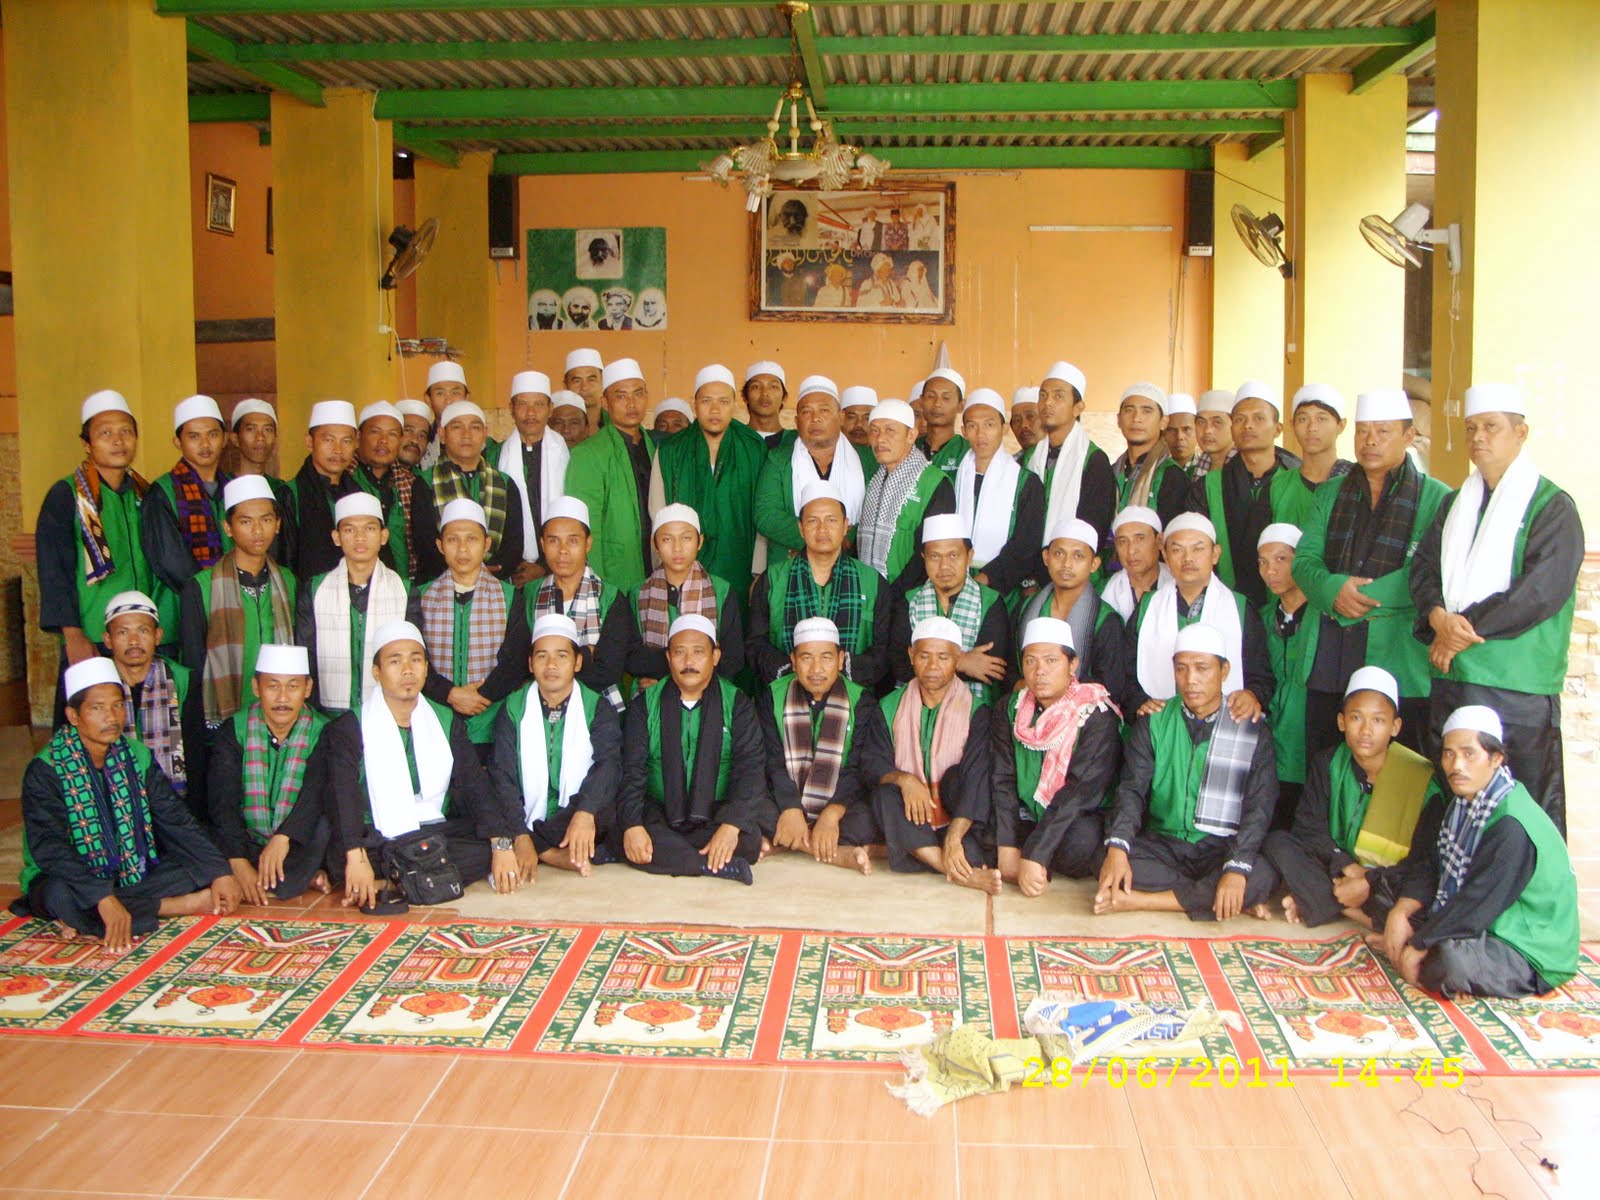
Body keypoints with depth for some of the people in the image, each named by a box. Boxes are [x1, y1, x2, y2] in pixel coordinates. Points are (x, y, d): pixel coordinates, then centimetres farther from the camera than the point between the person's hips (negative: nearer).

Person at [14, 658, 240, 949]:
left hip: (132, 876, 5)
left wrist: (220, 872, -15)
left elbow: (175, 819, -2)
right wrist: (104, 900, -40)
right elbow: (49, 848, -27)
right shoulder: (46, 770, -15)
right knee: (61, 896, -38)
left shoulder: (137, 756, 1)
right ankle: (178, 906, -25)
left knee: (201, 869, -14)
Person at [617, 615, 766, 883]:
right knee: (630, 841, -32)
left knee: (748, 840, -32)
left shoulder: (737, 705, 3)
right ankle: (717, 865, -27)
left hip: (716, 816, 0)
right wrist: (632, 825, -22)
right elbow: (632, 770, -3)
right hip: (659, 814, 1)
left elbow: (750, 769, -8)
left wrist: (731, 826, -25)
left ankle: (667, 854, -18)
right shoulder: (645, 705, 6)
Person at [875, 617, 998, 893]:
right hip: (909, 818, 2)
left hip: (958, 819, -1)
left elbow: (976, 779, -16)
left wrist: (952, 840, -31)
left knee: (957, 776, -28)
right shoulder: (890, 706, 6)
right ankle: (965, 872, -39)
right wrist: (904, 779, -25)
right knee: (884, 795, -30)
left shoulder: (977, 713, -2)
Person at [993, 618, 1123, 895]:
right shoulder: (1011, 708, 2)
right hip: (1026, 818, 4)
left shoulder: (1098, 717, -13)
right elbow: (1002, 779, -6)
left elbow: (1080, 792, -22)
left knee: (1084, 837, -37)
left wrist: (1033, 855, -29)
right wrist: (1007, 848, -19)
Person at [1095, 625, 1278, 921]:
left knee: (1261, 876, -33)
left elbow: (1258, 808, -8)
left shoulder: (1252, 731, 1)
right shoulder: (1154, 722, 6)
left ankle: (1139, 902, -25)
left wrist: (1237, 868, -27)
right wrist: (1117, 846, -23)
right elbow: (1132, 789, -3)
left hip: (1219, 849, -1)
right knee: (1103, 858, -29)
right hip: (1162, 844, 2)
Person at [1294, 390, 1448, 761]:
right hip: (1328, 657, 4)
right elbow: (1304, 559, 6)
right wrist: (1334, 590, -14)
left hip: (1398, 658, -4)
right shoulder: (1330, 494, 16)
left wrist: (1362, 596, -15)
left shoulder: (1435, 499, 2)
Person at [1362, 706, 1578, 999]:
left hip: (1533, 954, -9)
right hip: (1482, 925, 9)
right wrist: (1400, 912, -11)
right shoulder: (1466, 802, 3)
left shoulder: (1512, 826, -27)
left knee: (1452, 960, -36)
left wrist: (1417, 947, -21)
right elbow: (1432, 866, 5)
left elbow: (1477, 903, -27)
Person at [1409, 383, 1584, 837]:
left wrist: (1465, 630, -12)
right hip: (1449, 676, 6)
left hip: (1519, 685, -5)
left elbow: (1542, 590, -14)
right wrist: (1439, 617, -12)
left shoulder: (1552, 506, -2)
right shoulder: (1455, 504, 17)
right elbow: (1423, 568, 9)